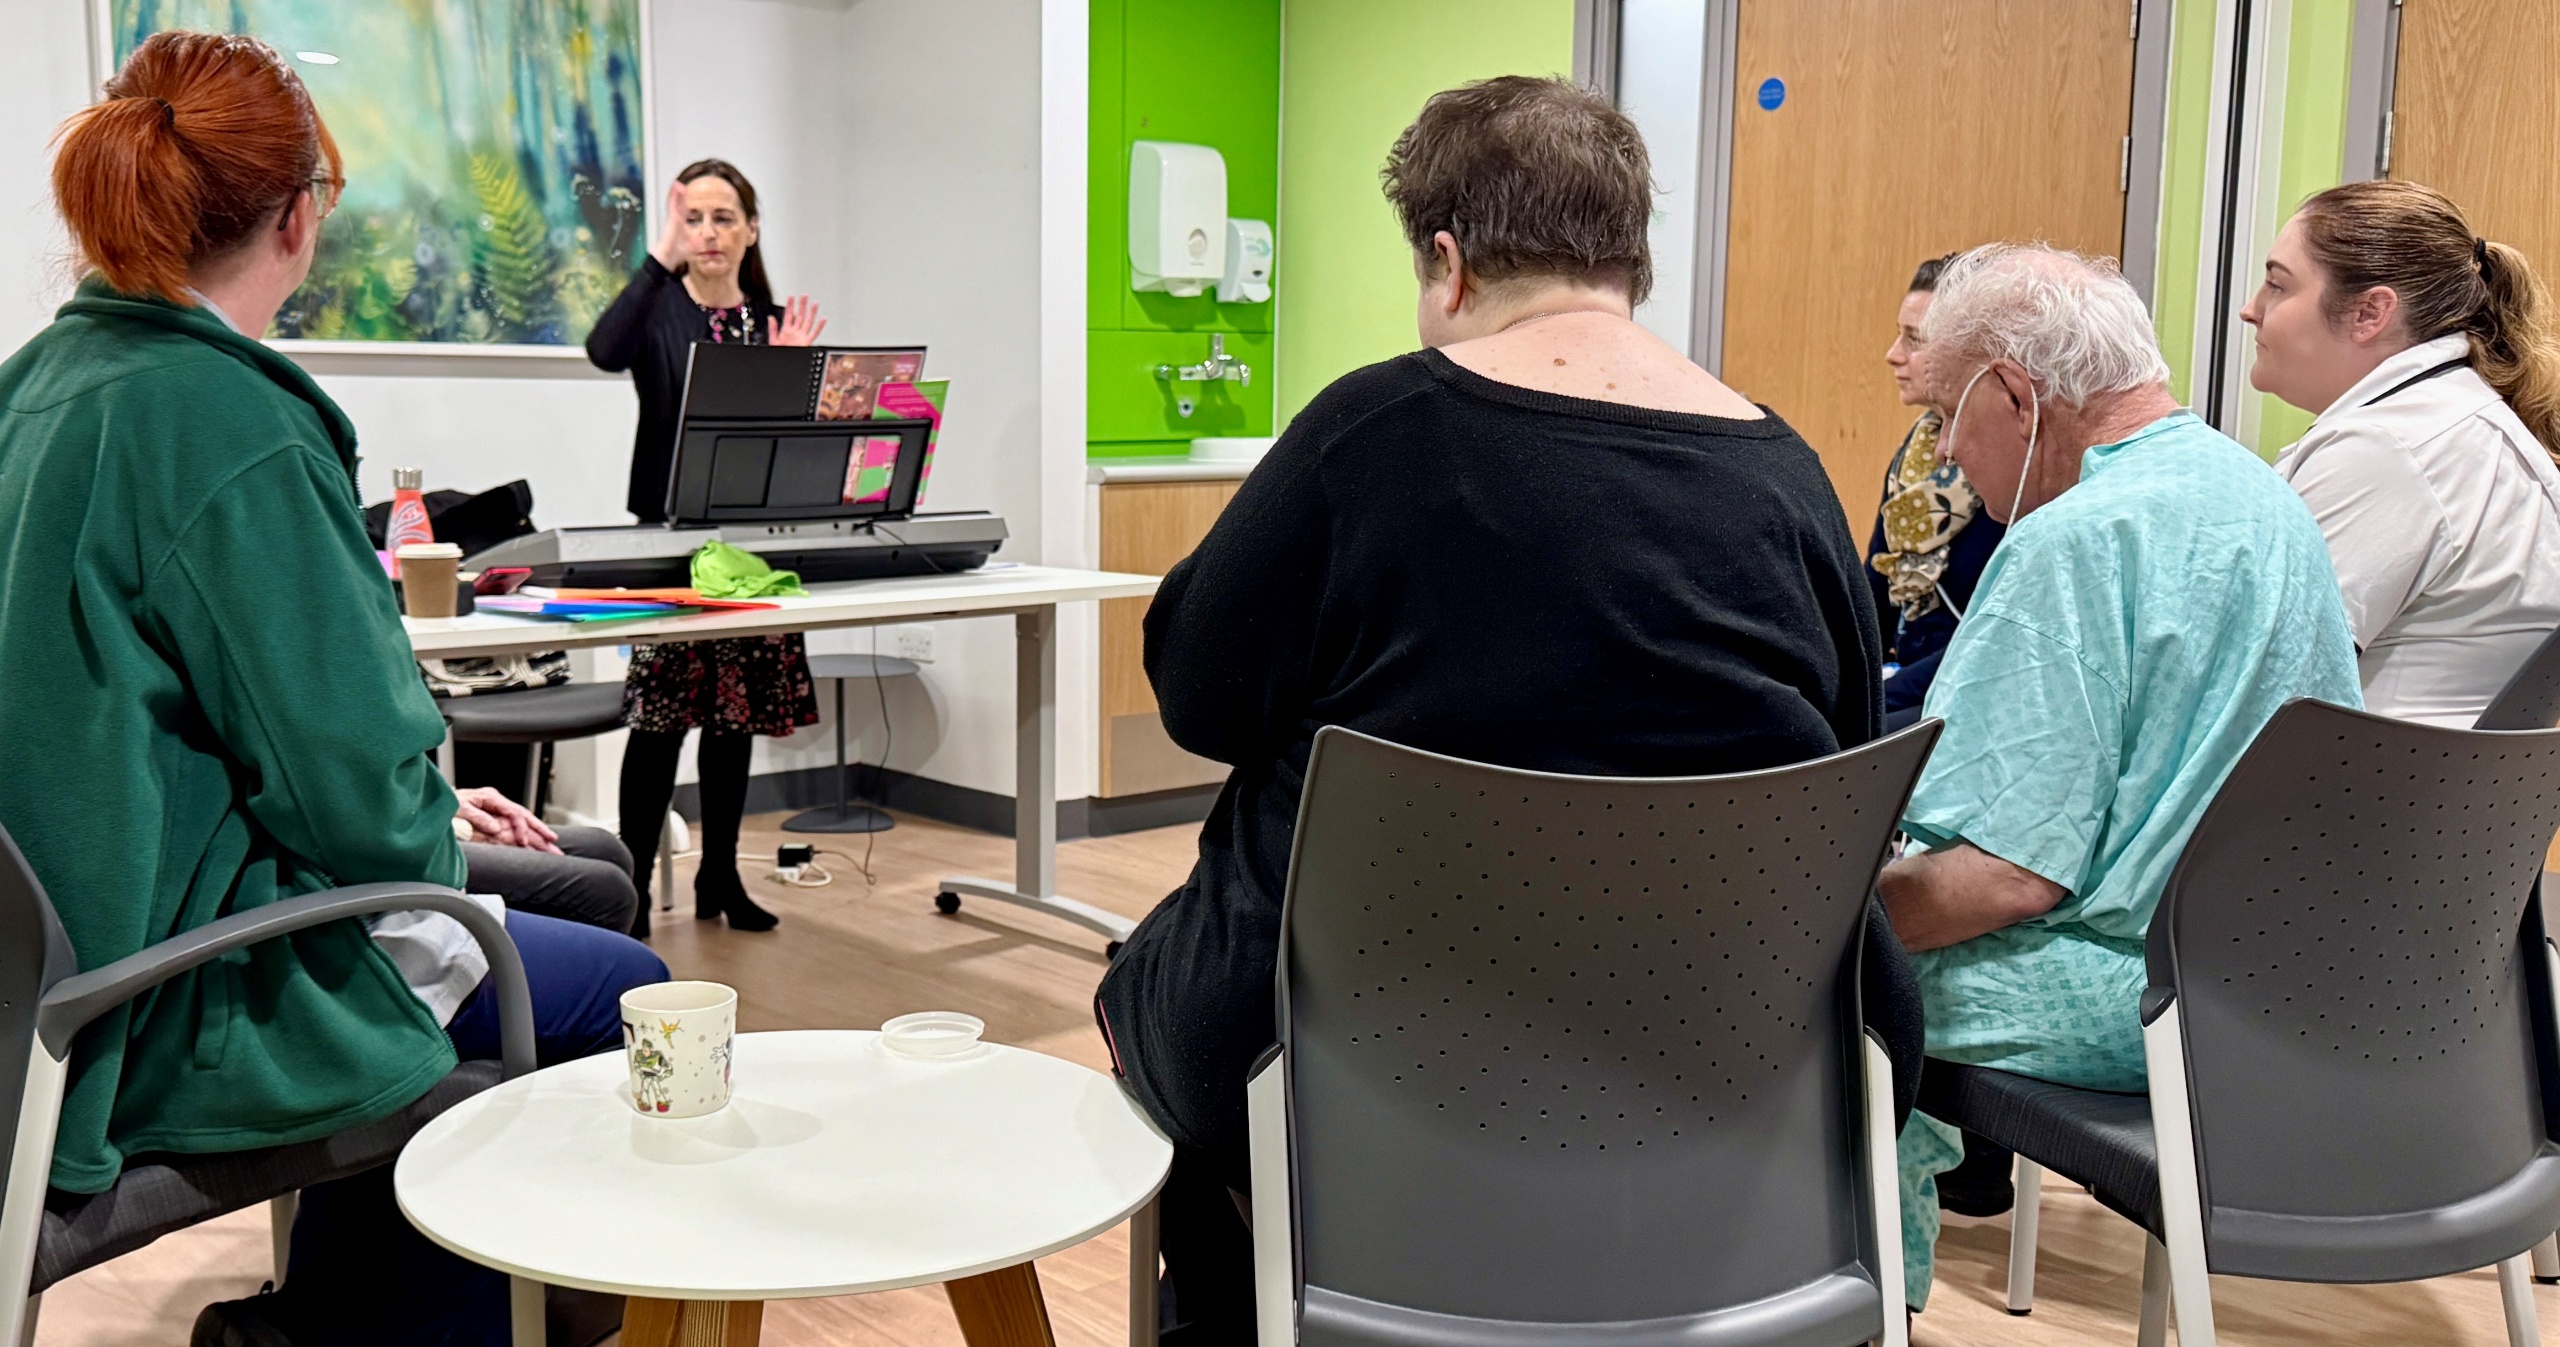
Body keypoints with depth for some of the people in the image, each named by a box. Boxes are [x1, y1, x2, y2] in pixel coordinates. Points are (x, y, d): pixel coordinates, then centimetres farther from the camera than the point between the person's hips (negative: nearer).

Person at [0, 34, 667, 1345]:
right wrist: (431, 834, 0)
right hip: (177, 1015, -9)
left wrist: (422, 800, 11)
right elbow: (361, 797, -22)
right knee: (617, 989, 6)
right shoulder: (231, 426, -22)